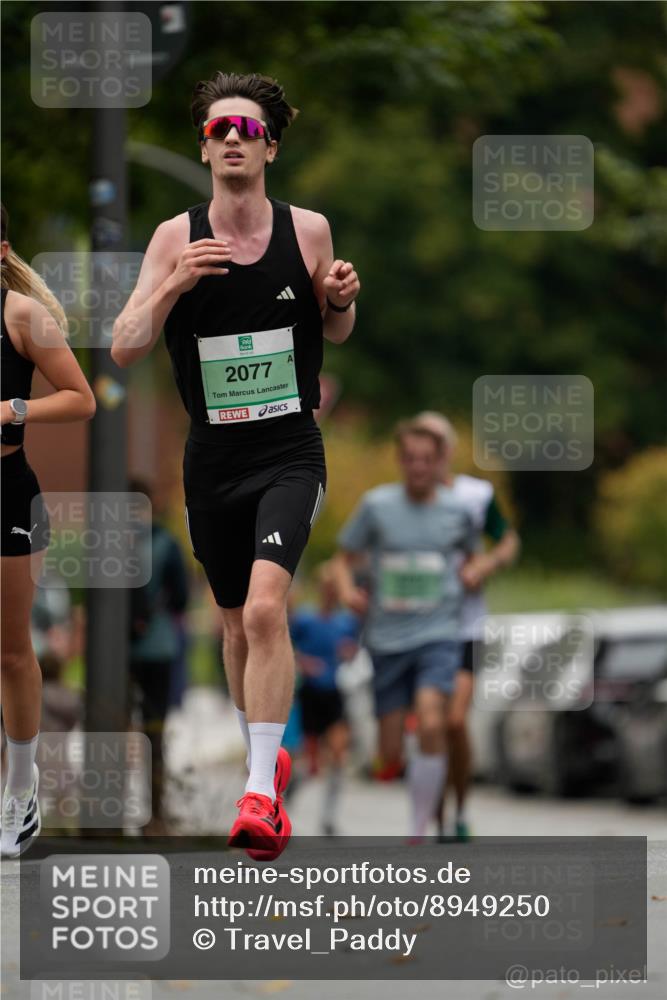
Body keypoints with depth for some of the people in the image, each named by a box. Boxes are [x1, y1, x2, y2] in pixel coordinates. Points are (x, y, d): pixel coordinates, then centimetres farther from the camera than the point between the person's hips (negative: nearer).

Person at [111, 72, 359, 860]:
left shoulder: (308, 230, -2)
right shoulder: (176, 239, -4)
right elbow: (123, 350, -8)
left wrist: (340, 300, -10)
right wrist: (173, 286, -24)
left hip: (290, 453, -2)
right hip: (212, 460, 2)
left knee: (265, 608, -22)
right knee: (237, 625, 14)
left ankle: (260, 790, -21)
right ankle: (266, 760, 38)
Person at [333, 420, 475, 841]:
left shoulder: (457, 511, 3)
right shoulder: (377, 505, 0)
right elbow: (345, 558, 7)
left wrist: (471, 577, 4)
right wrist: (348, 590, -12)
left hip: (438, 636, -1)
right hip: (387, 640, 1)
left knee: (431, 725, -24)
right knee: (391, 754, 1)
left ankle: (419, 833, -17)